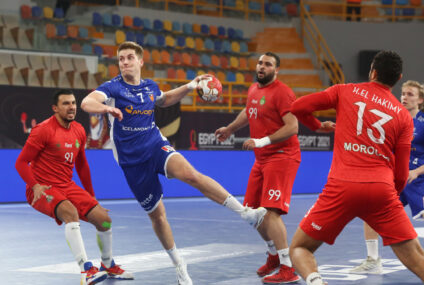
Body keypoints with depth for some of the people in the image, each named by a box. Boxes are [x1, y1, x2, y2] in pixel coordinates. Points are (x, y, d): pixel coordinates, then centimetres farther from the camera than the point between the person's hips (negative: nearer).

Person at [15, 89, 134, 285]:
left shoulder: (79, 131, 8)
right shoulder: (44, 130, -13)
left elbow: (81, 165, 21)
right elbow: (21, 163, -11)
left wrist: (91, 196, 23)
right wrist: (35, 186, -26)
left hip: (67, 186, 7)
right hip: (43, 189, -7)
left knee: (103, 218, -2)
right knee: (70, 212, -35)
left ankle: (108, 265, 23)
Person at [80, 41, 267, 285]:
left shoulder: (150, 87, 8)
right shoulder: (113, 87, -6)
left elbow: (164, 100, 33)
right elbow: (87, 103, -26)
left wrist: (189, 87, 21)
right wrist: (107, 108, -47)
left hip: (156, 145, 1)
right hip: (132, 159, -1)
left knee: (189, 173, -30)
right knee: (157, 214, 3)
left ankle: (246, 212, -37)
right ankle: (179, 265, 24)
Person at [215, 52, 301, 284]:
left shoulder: (281, 92, -14)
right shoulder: (253, 90, 12)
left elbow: (292, 127, -22)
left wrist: (262, 141, -26)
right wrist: (230, 129, 47)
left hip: (281, 156, -9)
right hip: (261, 159, 9)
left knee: (270, 212, -19)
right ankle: (274, 256, 34)